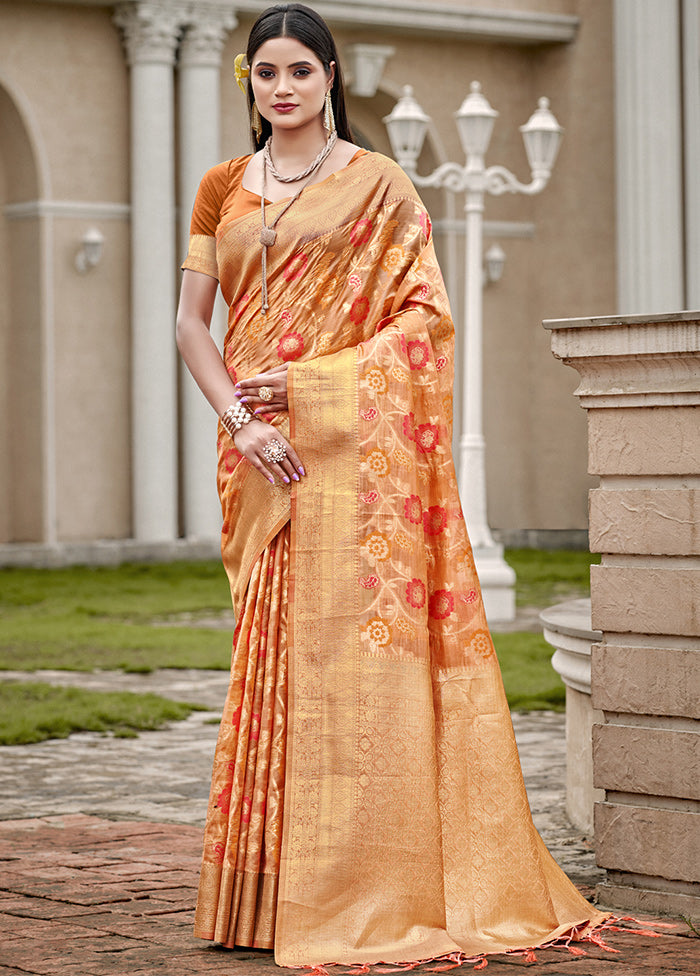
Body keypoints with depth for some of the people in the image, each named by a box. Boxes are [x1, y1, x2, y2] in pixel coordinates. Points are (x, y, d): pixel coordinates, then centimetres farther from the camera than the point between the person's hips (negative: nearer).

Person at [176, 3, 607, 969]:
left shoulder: (378, 184, 2)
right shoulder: (222, 190, 14)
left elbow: (424, 311, -4)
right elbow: (192, 321, 8)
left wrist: (309, 382, -13)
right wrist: (240, 419, -8)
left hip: (353, 444, -4)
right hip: (262, 450, 4)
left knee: (353, 641, -9)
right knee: (271, 653, 4)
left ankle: (370, 890, -5)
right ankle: (275, 889, 9)